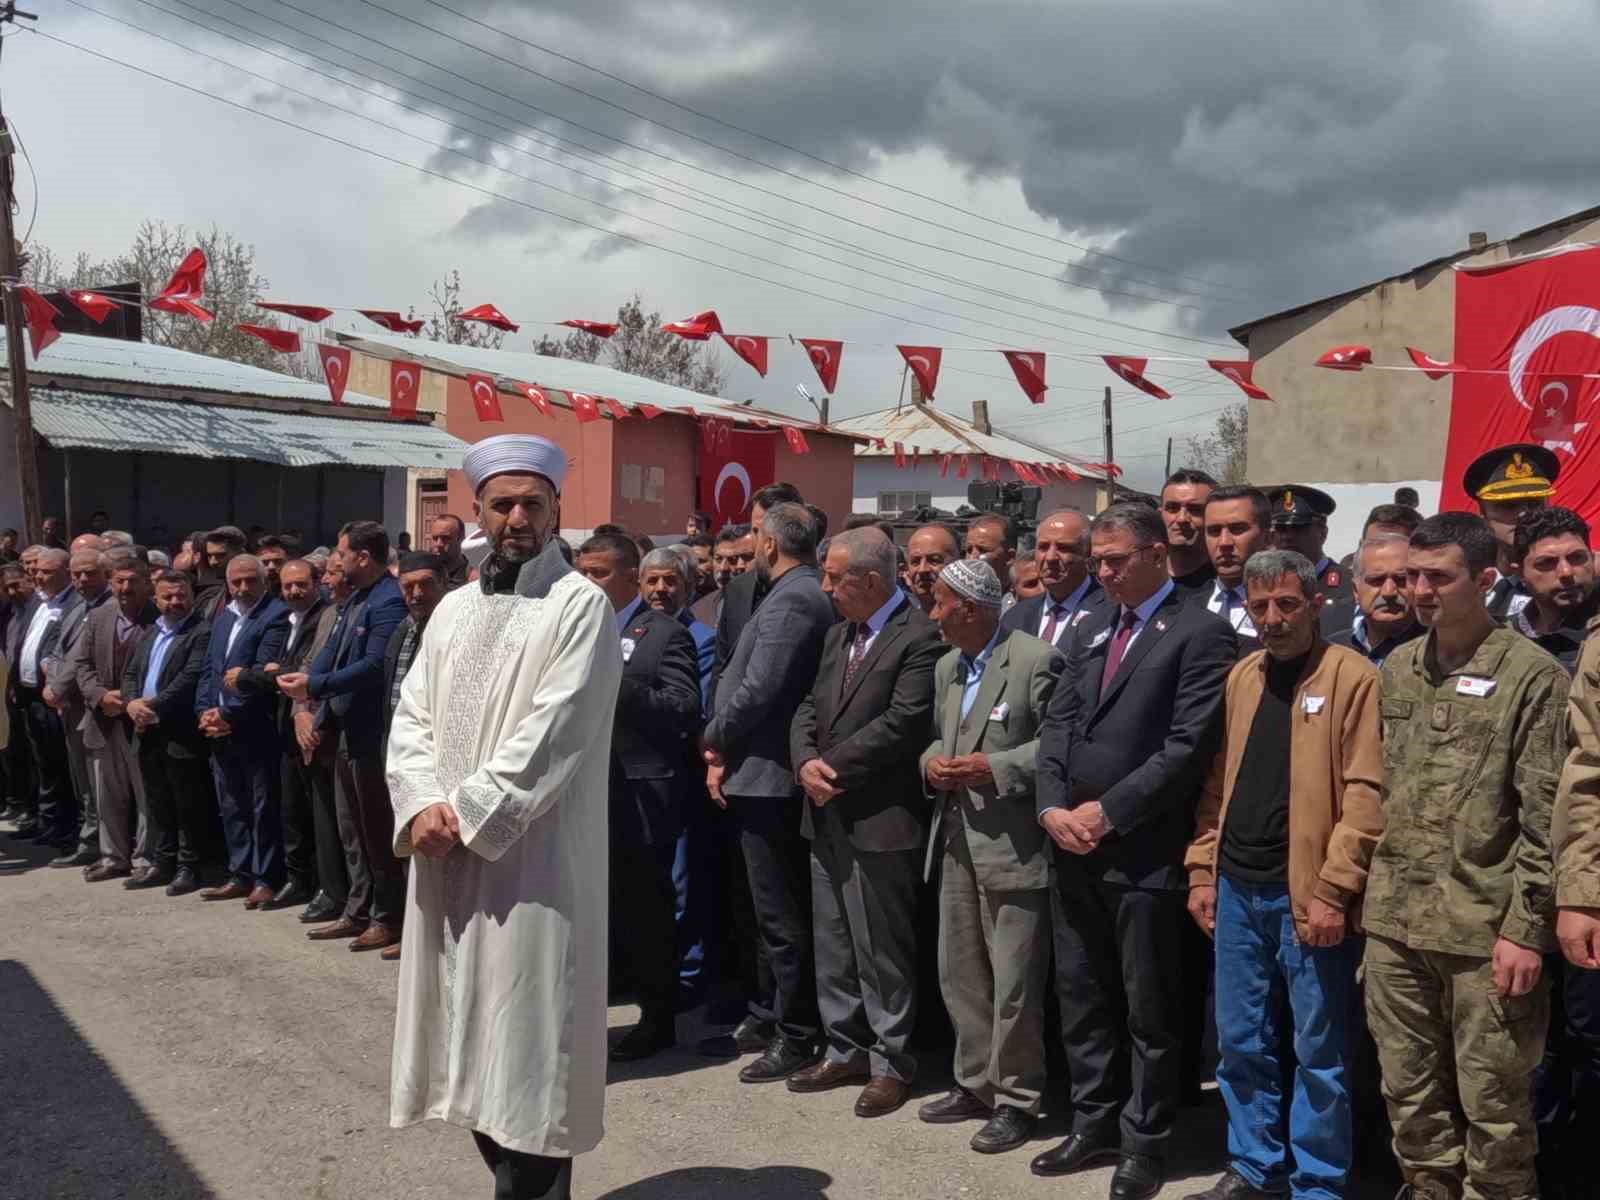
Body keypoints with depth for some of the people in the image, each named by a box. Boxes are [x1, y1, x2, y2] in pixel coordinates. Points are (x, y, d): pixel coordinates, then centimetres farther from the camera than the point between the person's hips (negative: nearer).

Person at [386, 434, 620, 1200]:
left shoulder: (581, 605, -7)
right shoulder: (454, 609, 14)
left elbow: (549, 735, -15)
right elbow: (411, 718, 9)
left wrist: (467, 817, -16)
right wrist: (422, 806, -8)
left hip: (533, 861, -6)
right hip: (446, 854, 7)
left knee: (523, 1048, 0)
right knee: (472, 1041, 13)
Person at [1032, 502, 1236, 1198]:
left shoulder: (1201, 634, -7)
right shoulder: (1091, 633, 15)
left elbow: (1188, 746, -15)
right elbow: (1058, 725, 11)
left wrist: (1108, 812, -14)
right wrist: (1052, 807, -4)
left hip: (1145, 853, -6)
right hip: (1074, 848, 7)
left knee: (1148, 1008, 6)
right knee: (1081, 996, 14)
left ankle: (1144, 1144, 20)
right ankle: (1095, 1125, 29)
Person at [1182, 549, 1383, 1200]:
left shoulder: (1353, 676, -7)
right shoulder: (1241, 677, 12)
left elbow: (1366, 794, -13)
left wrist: (1333, 890, -16)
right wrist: (1202, 870, 10)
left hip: (1309, 896, -6)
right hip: (1237, 889, 6)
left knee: (1318, 1053, 6)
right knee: (1241, 1043, 14)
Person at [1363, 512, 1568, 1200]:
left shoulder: (1532, 675, -7)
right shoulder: (1395, 670, 10)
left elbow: (1544, 818, -9)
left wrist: (1526, 929, -13)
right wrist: (1367, 895, 11)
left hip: (1486, 930, -5)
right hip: (1393, 924, 5)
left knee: (1493, 1104, 6)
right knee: (1409, 1092, 15)